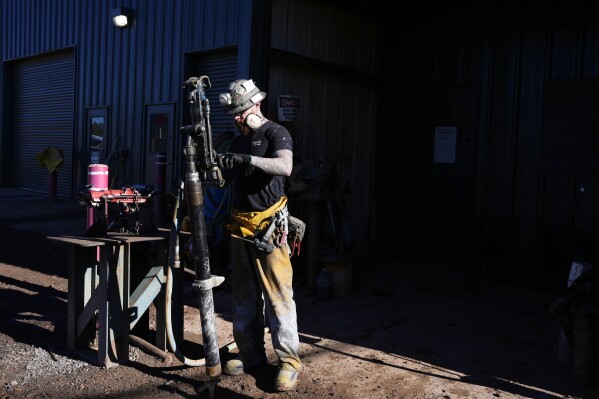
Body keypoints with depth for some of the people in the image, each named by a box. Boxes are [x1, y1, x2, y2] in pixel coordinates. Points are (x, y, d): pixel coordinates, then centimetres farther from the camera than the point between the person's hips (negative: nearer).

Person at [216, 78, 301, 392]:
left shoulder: (276, 133, -5)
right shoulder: (237, 141, 18)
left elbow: (285, 166, -24)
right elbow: (224, 178, 19)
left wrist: (249, 159, -33)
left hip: (268, 226, -7)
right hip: (240, 225, 8)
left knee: (278, 295, -6)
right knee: (243, 294, 11)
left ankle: (289, 361, 2)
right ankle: (251, 354, 23)